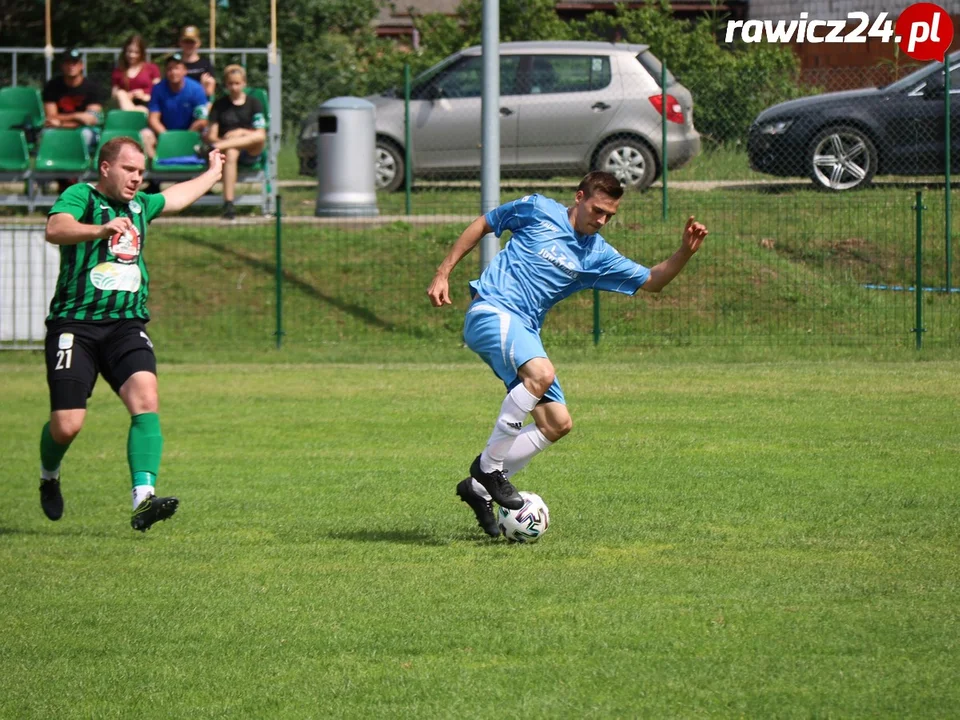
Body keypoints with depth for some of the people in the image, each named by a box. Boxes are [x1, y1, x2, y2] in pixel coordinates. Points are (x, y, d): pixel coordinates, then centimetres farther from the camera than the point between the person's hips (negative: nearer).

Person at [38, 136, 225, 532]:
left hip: (127, 324, 5)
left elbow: (176, 196, 43)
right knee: (67, 424, -9)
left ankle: (143, 499, -31)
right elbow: (56, 229, -24)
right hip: (74, 324, -5)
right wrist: (101, 229, -41)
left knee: (145, 398, -22)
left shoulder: (139, 205, 20)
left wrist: (212, 173, 57)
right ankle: (49, 476, 27)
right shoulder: (80, 196, -2)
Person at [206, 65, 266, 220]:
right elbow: (211, 135, 4)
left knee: (259, 138, -34)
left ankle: (216, 148, -47)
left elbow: (261, 135, 1)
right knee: (230, 153, -39)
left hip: (249, 153, 1)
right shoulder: (219, 105, 13)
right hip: (226, 145, -1)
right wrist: (223, 141, -18)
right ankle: (228, 204, -52)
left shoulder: (254, 104, 11)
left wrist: (241, 132, -15)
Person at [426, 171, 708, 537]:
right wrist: (443, 273, 6)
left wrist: (684, 252, -4)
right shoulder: (538, 210, 0)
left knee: (558, 424, 0)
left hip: (524, 332, 7)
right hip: (490, 312, -7)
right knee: (541, 373, -33)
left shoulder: (596, 255, 12)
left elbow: (651, 281, 14)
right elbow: (482, 225, 10)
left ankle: (480, 488, 10)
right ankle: (488, 465, -22)